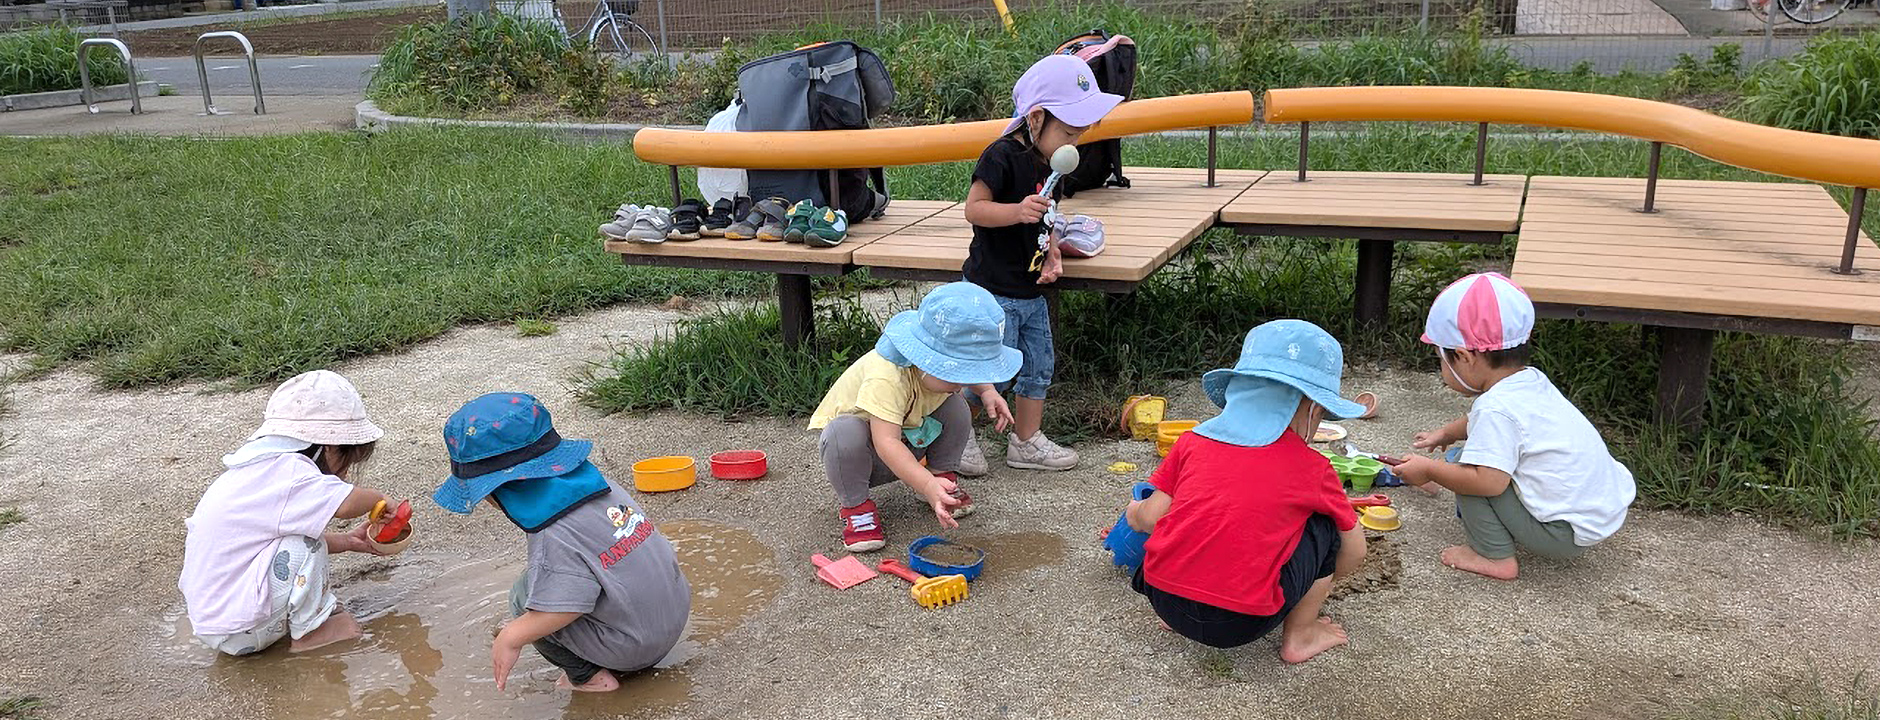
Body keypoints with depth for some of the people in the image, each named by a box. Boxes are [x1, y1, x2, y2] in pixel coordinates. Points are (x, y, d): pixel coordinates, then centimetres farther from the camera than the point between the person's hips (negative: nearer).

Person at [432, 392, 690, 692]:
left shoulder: (554, 536, -22)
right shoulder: (597, 483, 4)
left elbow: (566, 605, -33)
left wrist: (510, 639, -18)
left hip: (632, 647, -9)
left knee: (525, 597, -4)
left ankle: (587, 676, 1)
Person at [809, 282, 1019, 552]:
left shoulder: (946, 363, -17)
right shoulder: (886, 378, -43)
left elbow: (970, 376, 10)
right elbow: (886, 443, -51)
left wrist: (986, 391, -11)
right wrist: (928, 486, -62)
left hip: (910, 441, 6)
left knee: (956, 408, -13)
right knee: (845, 433, -40)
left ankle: (944, 474, 7)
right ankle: (854, 504, -17)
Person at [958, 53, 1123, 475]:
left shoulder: (1046, 163, 10)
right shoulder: (1002, 156, -17)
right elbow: (974, 208, -20)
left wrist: (1051, 255, 4)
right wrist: (1017, 211, -36)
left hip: (1030, 290, 9)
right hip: (994, 290, -9)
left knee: (1039, 366, 14)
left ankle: (1026, 442, 26)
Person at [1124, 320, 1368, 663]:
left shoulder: (1193, 440, 9)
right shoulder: (1312, 468, 4)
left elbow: (1152, 517, 7)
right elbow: (1354, 553, 15)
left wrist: (1133, 513, 31)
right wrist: (1321, 579, 37)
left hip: (1162, 599, 4)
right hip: (1242, 623, -4)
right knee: (1324, 523, 14)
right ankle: (1299, 635, 19)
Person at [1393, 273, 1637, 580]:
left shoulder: (1496, 408, -24)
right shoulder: (1533, 381, 5)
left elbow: (1488, 481, -32)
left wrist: (1429, 469, -19)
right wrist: (1447, 433, 30)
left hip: (1564, 535, -10)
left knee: (1467, 467, -12)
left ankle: (1495, 558, -3)